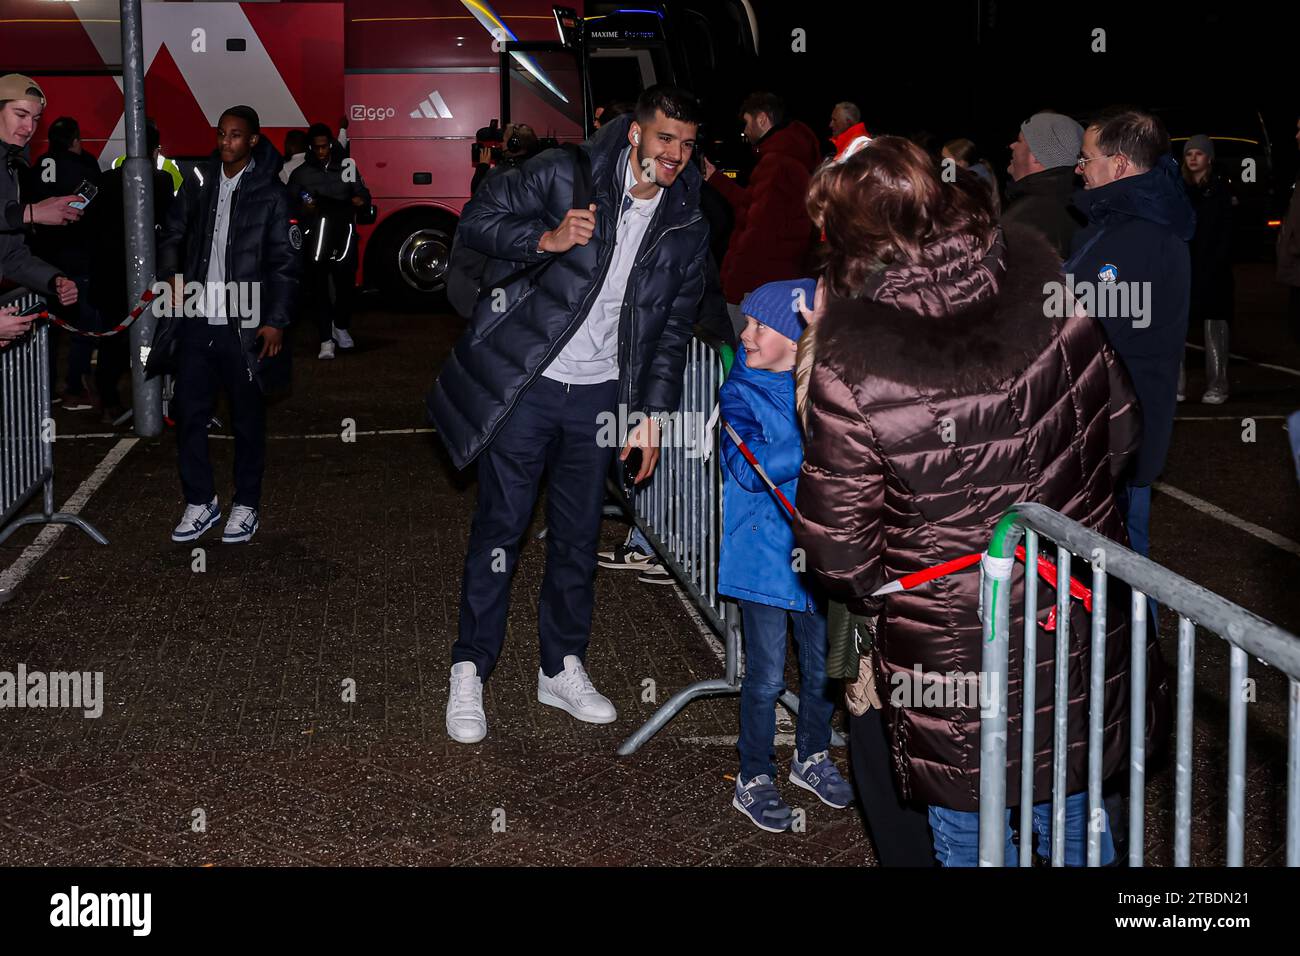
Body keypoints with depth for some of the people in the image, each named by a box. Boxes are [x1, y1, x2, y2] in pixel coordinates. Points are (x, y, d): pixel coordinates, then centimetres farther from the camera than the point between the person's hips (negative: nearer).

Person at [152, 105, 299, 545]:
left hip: (244, 326, -3)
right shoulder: (199, 184, 7)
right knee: (189, 413, 4)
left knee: (247, 418, 7)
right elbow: (172, 235, 18)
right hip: (196, 322, 4)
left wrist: (276, 321, -9)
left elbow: (286, 261, -4)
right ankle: (200, 501, 17)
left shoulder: (269, 194, -4)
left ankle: (246, 506, 19)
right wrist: (173, 277, 1)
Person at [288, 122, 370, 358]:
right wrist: (303, 209, -15)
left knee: (345, 283, 3)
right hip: (315, 240, -1)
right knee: (318, 288, -6)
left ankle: (341, 327, 29)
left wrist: (360, 200, -10)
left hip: (344, 237, 1)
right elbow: (290, 205, 6)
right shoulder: (300, 174, 7)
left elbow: (363, 194, 13)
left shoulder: (347, 169, 10)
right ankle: (326, 340, -3)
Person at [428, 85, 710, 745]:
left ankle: (563, 670, 26)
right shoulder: (564, 175, -8)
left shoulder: (687, 227, 5)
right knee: (500, 526, 1)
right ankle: (470, 672, 13)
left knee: (578, 535, 11)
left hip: (598, 396, 4)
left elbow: (674, 329, 12)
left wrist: (652, 412, 8)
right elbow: (477, 220, -6)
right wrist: (545, 239, -23)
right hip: (523, 385, -4)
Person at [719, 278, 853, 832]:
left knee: (822, 666, 16)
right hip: (764, 554, -4)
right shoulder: (741, 392, -9)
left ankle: (812, 757, 39)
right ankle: (753, 780, 19)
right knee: (767, 675, 2)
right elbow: (751, 467, -24)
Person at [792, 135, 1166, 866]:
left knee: (970, 836, 18)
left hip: (953, 650, -4)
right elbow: (1120, 427, 1)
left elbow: (838, 542, -15)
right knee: (1074, 820, 25)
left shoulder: (851, 359, -23)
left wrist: (880, 596, 6)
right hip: (1081, 639, 4)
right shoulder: (1041, 278, -11)